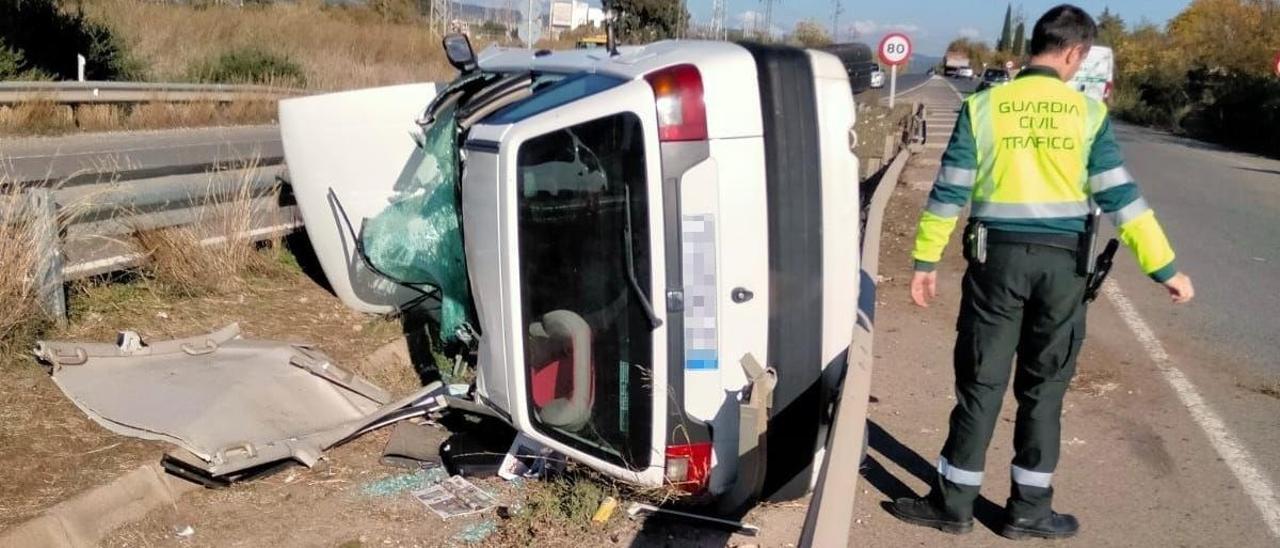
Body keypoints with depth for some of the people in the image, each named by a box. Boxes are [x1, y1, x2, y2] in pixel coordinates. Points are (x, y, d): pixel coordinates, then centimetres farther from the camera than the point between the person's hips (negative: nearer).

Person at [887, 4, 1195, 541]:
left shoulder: (983, 106, -1)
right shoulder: (1088, 112, -1)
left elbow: (949, 192, -2)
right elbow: (1120, 196, -4)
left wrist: (925, 260, 5)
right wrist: (1164, 267, 2)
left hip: (998, 256, 0)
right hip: (1062, 261, 1)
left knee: (981, 381, 7)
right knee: (1044, 386, 11)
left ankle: (953, 502, 14)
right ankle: (1029, 508, 20)